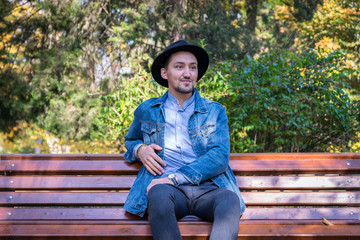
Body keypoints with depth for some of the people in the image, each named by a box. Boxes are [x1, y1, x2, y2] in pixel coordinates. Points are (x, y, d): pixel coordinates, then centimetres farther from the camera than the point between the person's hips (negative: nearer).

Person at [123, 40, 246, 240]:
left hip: (207, 188, 0)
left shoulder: (215, 111, 16)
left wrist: (175, 177, -12)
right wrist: (140, 150, 7)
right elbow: (130, 140, 36)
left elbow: (220, 156, 2)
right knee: (159, 195, -37)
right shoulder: (147, 110, 20)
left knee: (230, 200, -35)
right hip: (168, 189, 0)